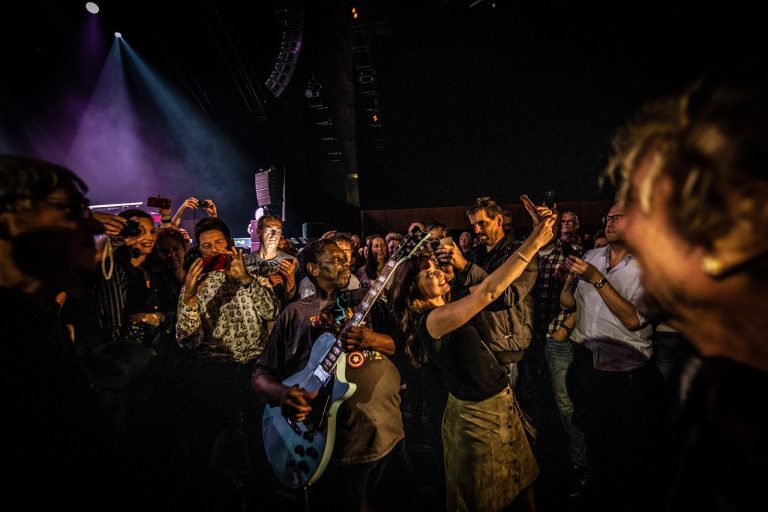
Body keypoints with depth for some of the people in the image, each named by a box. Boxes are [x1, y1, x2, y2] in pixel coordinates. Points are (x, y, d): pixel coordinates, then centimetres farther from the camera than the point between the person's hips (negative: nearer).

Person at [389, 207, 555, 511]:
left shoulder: (447, 306, 3)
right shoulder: (431, 320, -26)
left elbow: (488, 289, 3)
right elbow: (488, 291, -35)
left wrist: (534, 236, -4)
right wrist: (534, 243, -33)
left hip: (502, 400, 8)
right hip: (477, 413, -8)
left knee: (522, 473, 22)